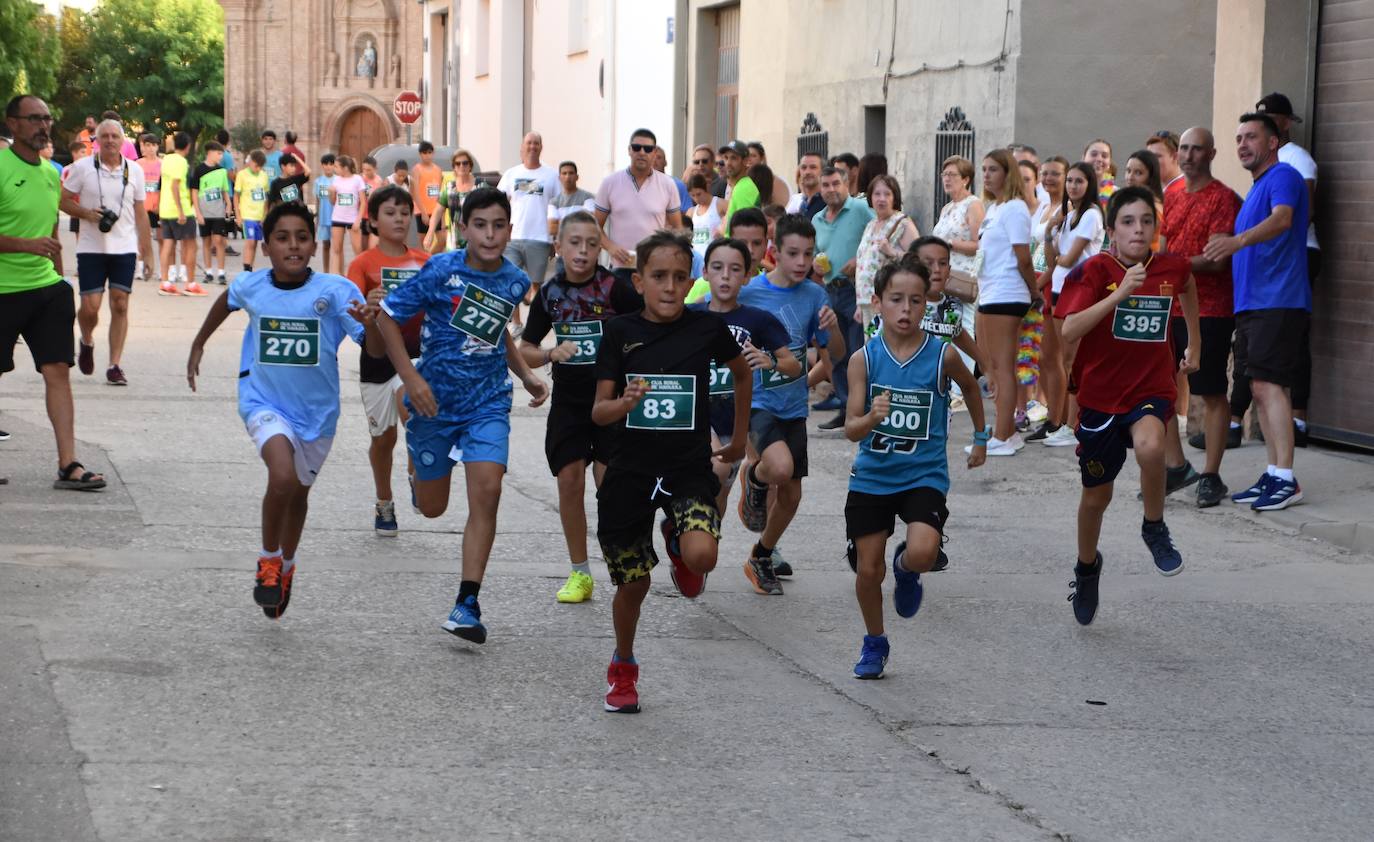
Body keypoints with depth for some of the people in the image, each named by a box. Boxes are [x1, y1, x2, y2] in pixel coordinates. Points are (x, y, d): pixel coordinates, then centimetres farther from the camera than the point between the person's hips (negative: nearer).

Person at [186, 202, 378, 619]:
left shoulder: (335, 291, -16)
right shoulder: (250, 287, -8)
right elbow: (226, 302, 17)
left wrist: (370, 325, -42)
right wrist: (198, 345, 27)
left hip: (316, 410, 1)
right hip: (264, 401, -1)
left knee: (299, 493, 19)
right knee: (283, 475, -27)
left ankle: (285, 567, 46)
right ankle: (268, 560, -3)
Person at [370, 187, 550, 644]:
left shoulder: (515, 281, -1)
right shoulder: (441, 270, -14)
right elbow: (387, 318, -8)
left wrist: (526, 374, 9)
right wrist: (411, 378, -16)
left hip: (488, 404, 2)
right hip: (434, 401, -2)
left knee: (486, 493, -18)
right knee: (432, 508, 11)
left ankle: (467, 604, -13)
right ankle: (419, 470, 51)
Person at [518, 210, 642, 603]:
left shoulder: (614, 287, -10)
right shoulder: (550, 293, 1)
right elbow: (524, 350, 8)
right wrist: (551, 354, -11)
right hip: (568, 399, 3)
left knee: (610, 484, -7)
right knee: (569, 481, 1)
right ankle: (579, 573, 13)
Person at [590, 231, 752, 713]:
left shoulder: (707, 329, -3)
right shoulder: (620, 333, -3)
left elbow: (742, 370, 17)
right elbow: (599, 411, -2)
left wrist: (740, 437, 22)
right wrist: (623, 403, -25)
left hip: (690, 468, -1)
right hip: (631, 469, 1)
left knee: (702, 556, -27)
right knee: (633, 583, 7)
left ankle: (676, 540, 11)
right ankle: (623, 668, 34)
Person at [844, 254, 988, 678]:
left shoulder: (942, 356, -8)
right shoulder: (864, 359, -8)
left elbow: (971, 386, 15)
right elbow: (850, 429, -10)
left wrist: (980, 438, 22)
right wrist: (871, 417, -32)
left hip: (924, 476, -1)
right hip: (871, 477, 1)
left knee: (922, 553, -25)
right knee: (867, 569, 6)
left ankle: (905, 569, 12)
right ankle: (874, 642, 32)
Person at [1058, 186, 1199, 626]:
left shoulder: (1172, 268, -4)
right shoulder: (1095, 271, -13)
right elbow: (1069, 330, -26)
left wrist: (1194, 346, 28)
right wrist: (1119, 293, -34)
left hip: (1152, 389, 0)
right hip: (1100, 394, 0)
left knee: (1150, 446, -35)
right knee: (1096, 495, 13)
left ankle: (1155, 528, -8)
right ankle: (1087, 567, 43)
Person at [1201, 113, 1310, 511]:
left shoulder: (1283, 176, -7)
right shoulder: (1254, 190, 23)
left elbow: (1282, 218, -27)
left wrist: (1239, 240, -42)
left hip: (1278, 302, -10)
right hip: (1250, 303, 10)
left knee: (1268, 385, -16)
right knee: (1260, 388, 8)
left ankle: (1286, 479, -18)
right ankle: (1274, 474, 12)